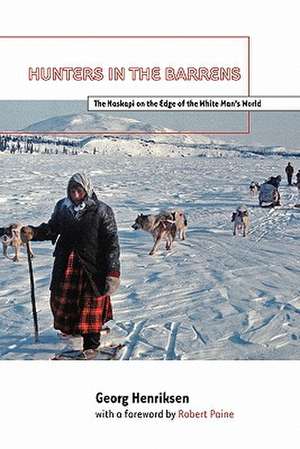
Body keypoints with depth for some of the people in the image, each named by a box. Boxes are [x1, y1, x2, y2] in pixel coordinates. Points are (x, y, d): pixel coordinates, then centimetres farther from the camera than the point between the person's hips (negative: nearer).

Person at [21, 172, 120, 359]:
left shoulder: (102, 211, -12)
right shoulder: (62, 207, 1)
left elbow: (112, 242, -11)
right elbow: (52, 229, 15)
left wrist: (112, 271, -14)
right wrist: (34, 232, -5)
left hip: (92, 266, -4)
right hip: (65, 264, 5)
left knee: (91, 303, 5)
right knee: (62, 299, 15)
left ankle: (91, 344, 20)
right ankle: (72, 328, 43)